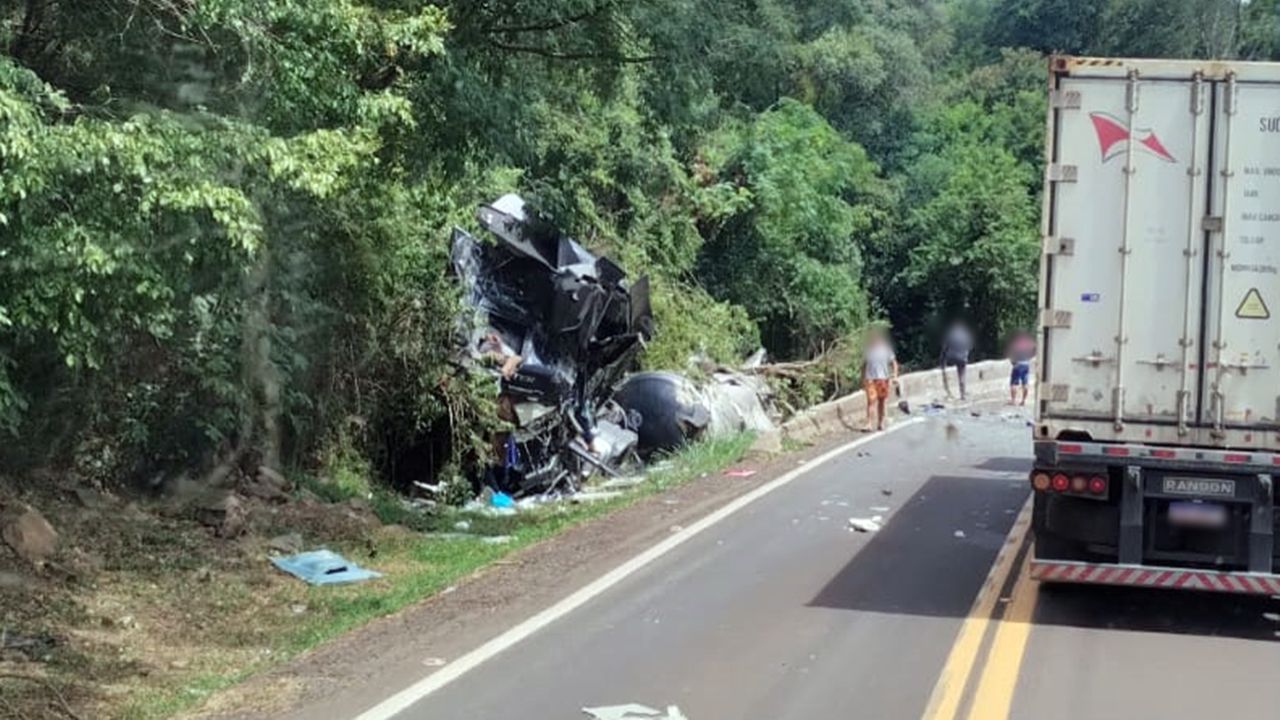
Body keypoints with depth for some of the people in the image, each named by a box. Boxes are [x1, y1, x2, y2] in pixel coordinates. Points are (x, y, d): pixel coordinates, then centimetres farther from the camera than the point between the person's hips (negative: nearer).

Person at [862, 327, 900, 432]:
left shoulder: (886, 349, 2)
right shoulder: (867, 350, 3)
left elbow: (894, 363, 6)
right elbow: (864, 365, 11)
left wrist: (894, 376, -5)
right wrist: (863, 380, 9)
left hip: (883, 378, 1)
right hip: (870, 379, -1)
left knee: (881, 401, 10)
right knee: (871, 401, -14)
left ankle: (880, 423, 20)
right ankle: (868, 423, -18)